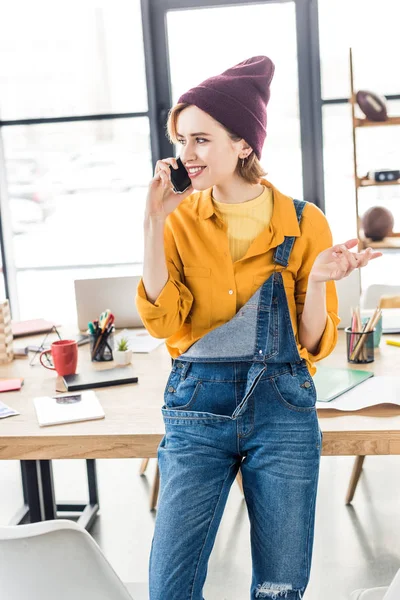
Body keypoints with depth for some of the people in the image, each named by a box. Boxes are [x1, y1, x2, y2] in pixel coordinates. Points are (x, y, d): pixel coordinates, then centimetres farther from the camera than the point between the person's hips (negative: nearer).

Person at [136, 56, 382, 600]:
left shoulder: (303, 223, -2)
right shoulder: (180, 219, 2)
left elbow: (315, 345, 0)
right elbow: (161, 321, -10)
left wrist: (317, 281, -18)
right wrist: (154, 223, -14)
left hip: (282, 411, 0)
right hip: (198, 409, 1)